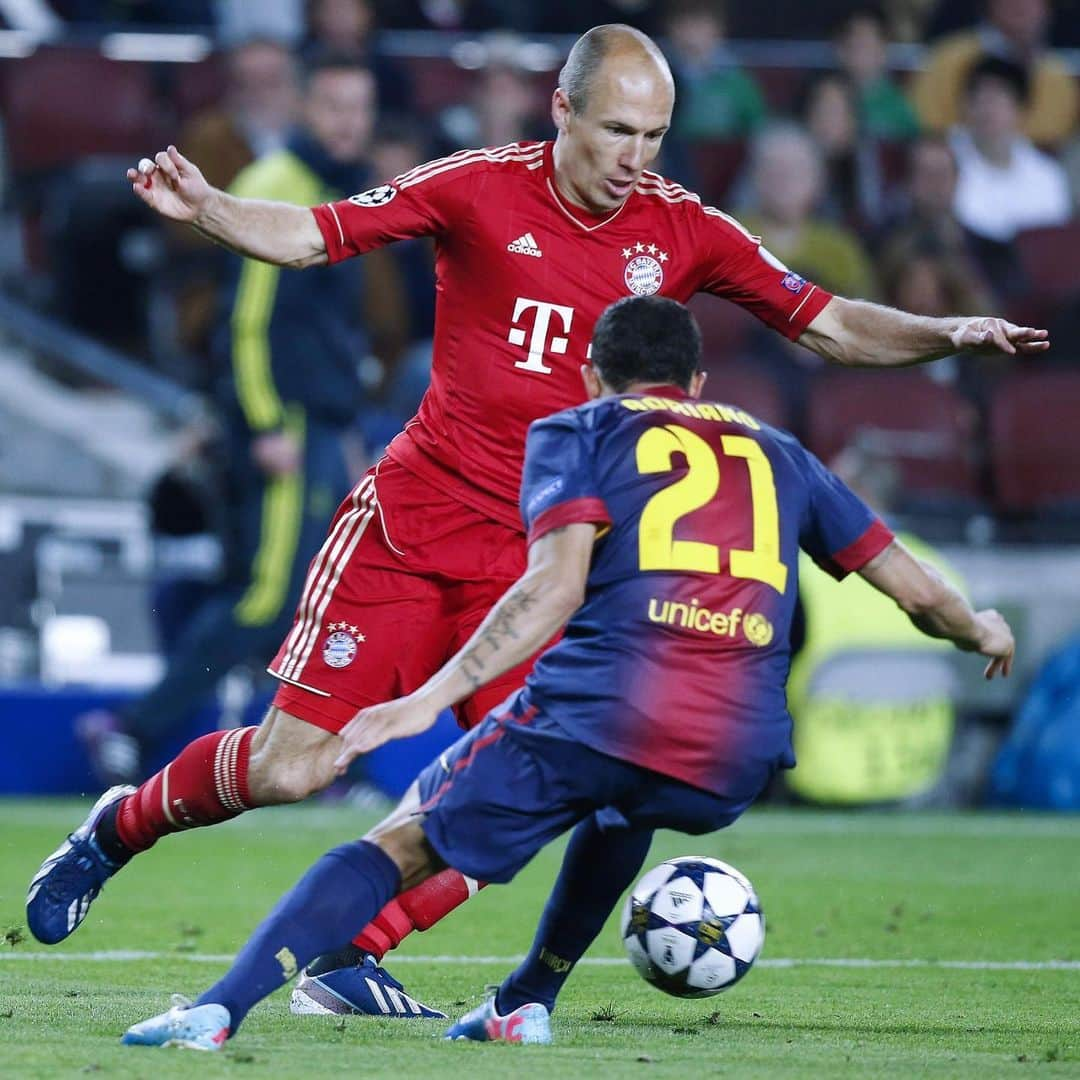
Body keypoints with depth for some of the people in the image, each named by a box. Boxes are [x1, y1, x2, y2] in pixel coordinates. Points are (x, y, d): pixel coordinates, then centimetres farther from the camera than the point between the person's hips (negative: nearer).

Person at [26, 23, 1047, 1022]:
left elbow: (830, 325, 3)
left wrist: (952, 333, -12)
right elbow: (311, 235, -4)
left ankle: (348, 958, 4)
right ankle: (118, 828, 22)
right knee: (291, 765, -6)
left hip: (539, 555, 3)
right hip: (410, 517, -3)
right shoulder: (477, 189, -6)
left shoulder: (681, 231, 0)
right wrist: (205, 209, -22)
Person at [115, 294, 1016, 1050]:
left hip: (594, 712, -4)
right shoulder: (778, 455, 28)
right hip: (733, 763, 4)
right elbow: (916, 590, 30)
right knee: (624, 806, 38)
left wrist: (436, 694, -8)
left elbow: (554, 589, -3)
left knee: (405, 843, 5)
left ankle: (222, 1009, -13)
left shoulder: (576, 434, 16)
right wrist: (980, 631, 51)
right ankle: (527, 1005, 31)